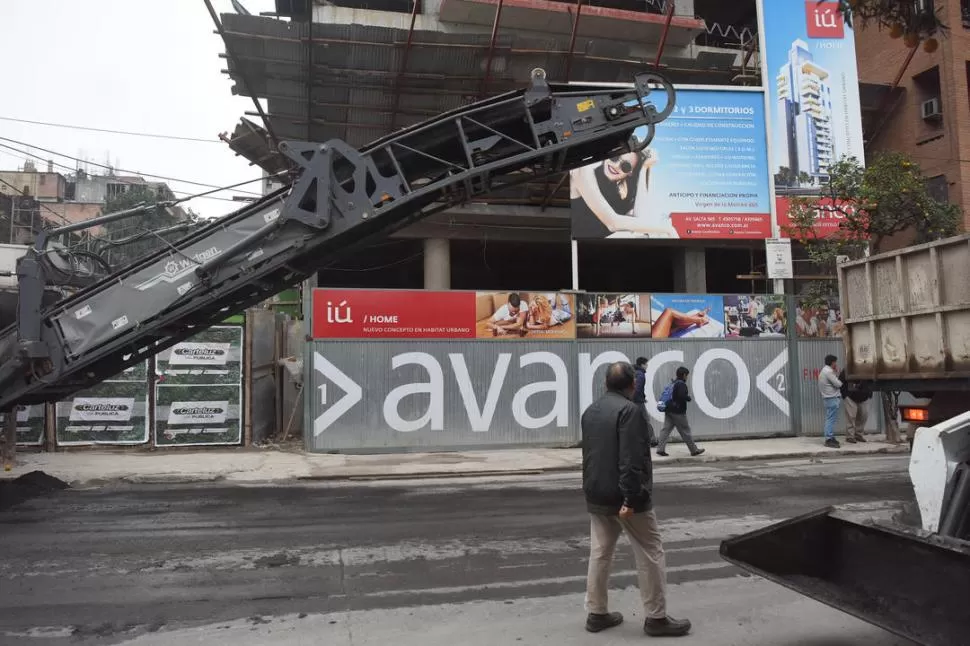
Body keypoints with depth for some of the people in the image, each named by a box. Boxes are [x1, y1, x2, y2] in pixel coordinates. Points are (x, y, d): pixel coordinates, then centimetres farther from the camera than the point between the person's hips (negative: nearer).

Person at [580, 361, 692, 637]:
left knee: (599, 553, 13)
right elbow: (631, 460, -23)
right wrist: (630, 498, -24)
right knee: (650, 554, 3)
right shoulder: (630, 410, -15)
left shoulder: (590, 411, 12)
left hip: (595, 496, 8)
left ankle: (596, 613, 19)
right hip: (622, 497, -8)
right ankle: (656, 617, 9)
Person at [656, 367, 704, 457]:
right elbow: (682, 396, -25)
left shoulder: (673, 383, 15)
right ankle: (694, 450, 13)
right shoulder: (681, 384, -13)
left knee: (666, 429, 3)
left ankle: (660, 449, -4)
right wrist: (689, 398, -4)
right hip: (678, 412, -8)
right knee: (685, 431, 2)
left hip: (669, 410, 8)